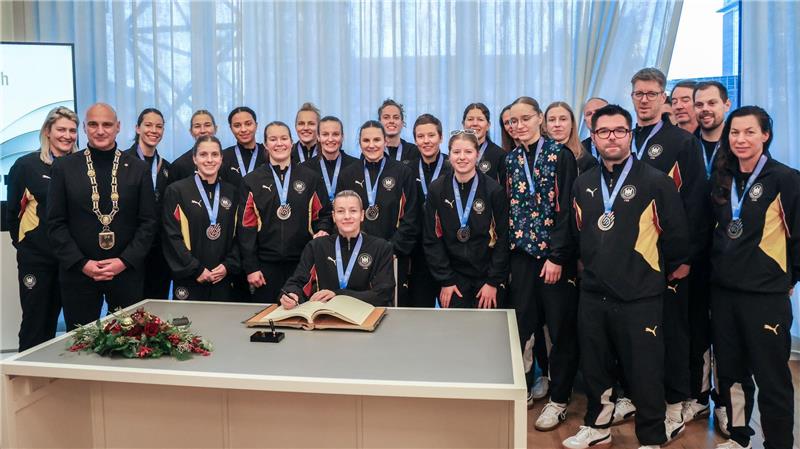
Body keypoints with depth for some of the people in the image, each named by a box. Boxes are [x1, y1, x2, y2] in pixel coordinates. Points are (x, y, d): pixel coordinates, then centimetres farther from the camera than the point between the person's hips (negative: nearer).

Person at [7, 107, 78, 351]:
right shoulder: (26, 165, -5)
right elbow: (13, 211, 2)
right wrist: (22, 241, 5)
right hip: (35, 257, -3)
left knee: (52, 319, 15)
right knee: (34, 322, 4)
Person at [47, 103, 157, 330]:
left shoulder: (138, 169, 5)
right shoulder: (64, 167, 4)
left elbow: (148, 222, 2)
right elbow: (55, 223, 1)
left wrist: (125, 261, -9)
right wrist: (82, 263, -9)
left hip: (128, 272, 0)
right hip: (78, 274, 0)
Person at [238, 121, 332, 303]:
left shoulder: (310, 178, 6)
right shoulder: (252, 181, 4)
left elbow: (324, 213, 13)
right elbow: (246, 226, 2)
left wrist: (322, 231, -9)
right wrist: (250, 267, -3)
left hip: (302, 262, 0)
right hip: (266, 264, 0)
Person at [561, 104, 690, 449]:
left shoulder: (656, 182, -8)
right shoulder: (583, 184, 7)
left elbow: (676, 235, -2)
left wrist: (667, 271, 8)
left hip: (640, 297, -4)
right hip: (593, 294, 5)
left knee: (644, 371, 5)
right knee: (594, 366, 16)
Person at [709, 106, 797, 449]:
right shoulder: (722, 180, 8)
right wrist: (719, 271, 13)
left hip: (766, 296, -5)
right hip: (722, 292, 6)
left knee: (772, 378, 3)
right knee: (730, 371, 16)